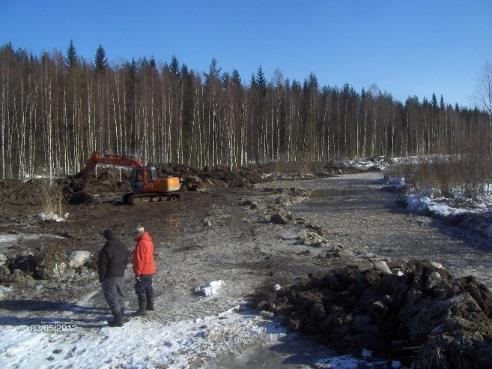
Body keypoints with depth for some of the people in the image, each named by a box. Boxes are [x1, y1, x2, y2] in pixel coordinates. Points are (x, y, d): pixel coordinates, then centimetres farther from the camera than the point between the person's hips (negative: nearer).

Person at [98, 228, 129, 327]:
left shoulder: (106, 250, -23)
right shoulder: (123, 247, 1)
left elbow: (102, 266, -17)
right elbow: (126, 261, 11)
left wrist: (101, 278, -4)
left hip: (109, 278, -7)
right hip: (121, 276, 7)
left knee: (112, 297, 1)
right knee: (120, 295, 21)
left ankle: (118, 319, 1)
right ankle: (121, 313, 37)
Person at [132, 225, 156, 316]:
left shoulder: (141, 243, -21)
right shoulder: (149, 241, 10)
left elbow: (139, 259, -22)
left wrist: (137, 272, -19)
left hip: (143, 272, -10)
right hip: (150, 270, 10)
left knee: (140, 290, -5)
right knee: (148, 288, 20)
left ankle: (142, 309, -2)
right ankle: (150, 305, 32)